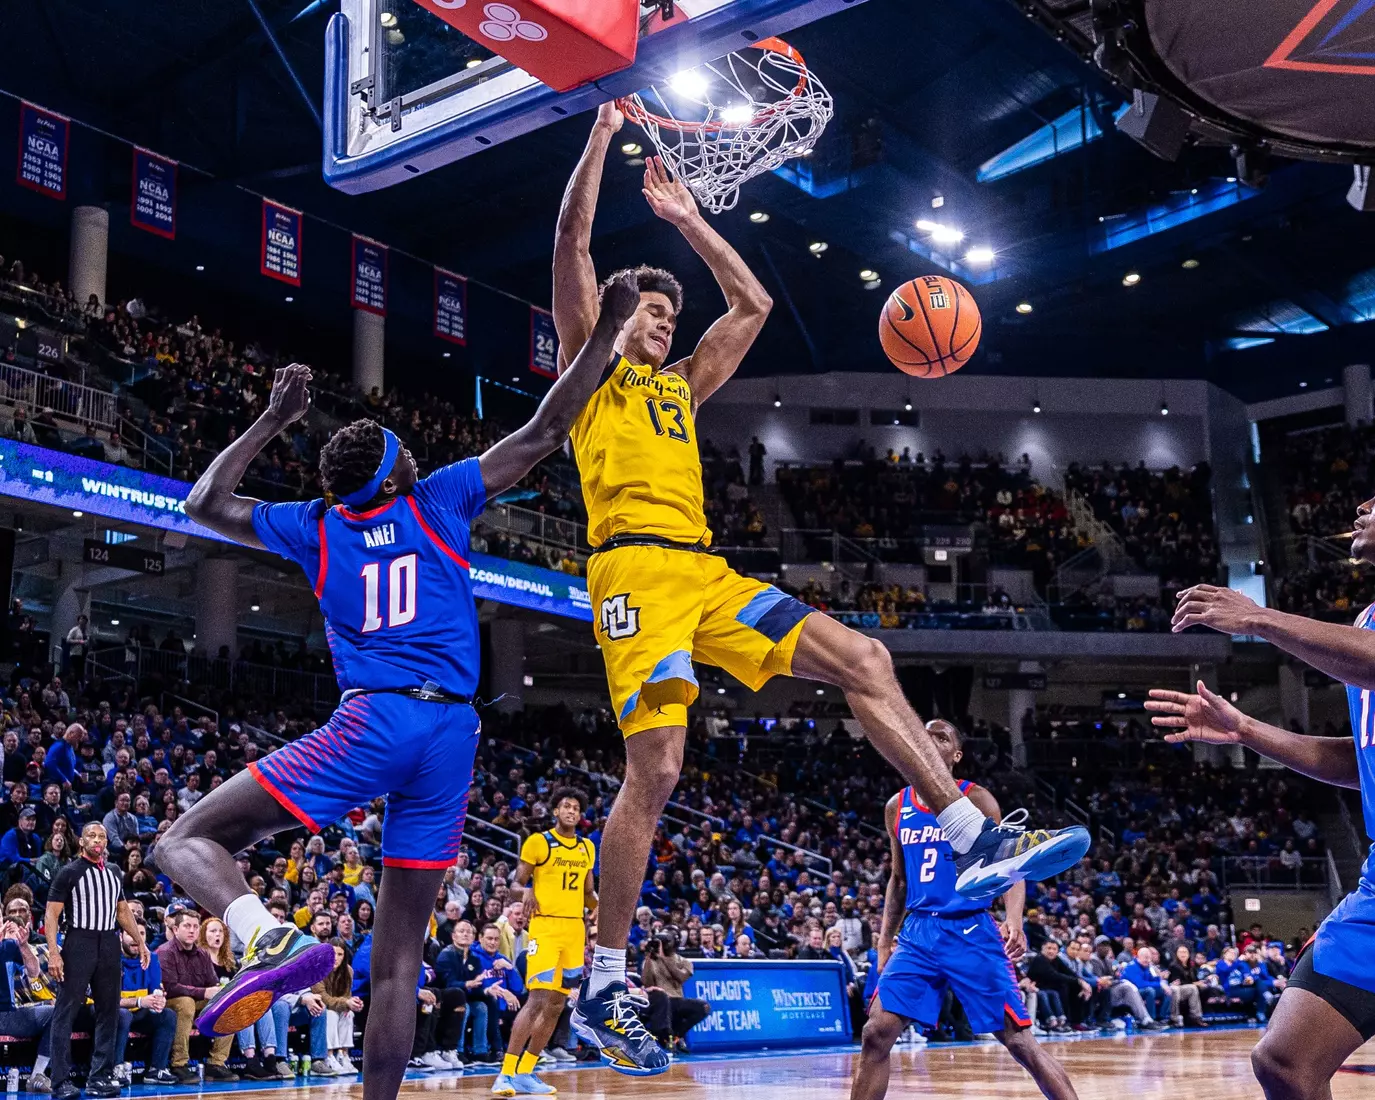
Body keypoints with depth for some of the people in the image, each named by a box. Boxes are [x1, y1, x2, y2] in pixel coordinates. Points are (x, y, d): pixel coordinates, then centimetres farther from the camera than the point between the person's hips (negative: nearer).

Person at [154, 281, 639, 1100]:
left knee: (187, 840, 4)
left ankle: (274, 940, -26)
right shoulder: (439, 500, 12)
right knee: (399, 952, 8)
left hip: (373, 723, -2)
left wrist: (273, 421, 28)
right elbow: (545, 432, 11)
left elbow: (205, 503, 25)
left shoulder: (317, 530, 13)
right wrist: (606, 331, 16)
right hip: (453, 734, 3)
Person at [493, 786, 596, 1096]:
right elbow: (517, 882, -3)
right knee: (537, 999, -16)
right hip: (546, 925, -7)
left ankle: (525, 1074, 16)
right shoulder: (538, 841, -4)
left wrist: (599, 905, 1)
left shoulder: (587, 848, 14)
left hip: (575, 929, 7)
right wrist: (527, 893, -25)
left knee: (557, 1004, 8)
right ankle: (506, 1074, -14)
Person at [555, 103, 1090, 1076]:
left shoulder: (681, 385, 30)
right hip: (636, 567, -7)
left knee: (862, 659, -4)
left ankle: (977, 845, -3)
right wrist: (603, 135, 9)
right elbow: (573, 243, 6)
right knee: (656, 769, -16)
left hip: (706, 571, 7)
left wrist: (687, 220, 33)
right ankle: (603, 992, -8)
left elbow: (754, 303, 33)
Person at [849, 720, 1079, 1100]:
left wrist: (1014, 919, -27)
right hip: (917, 932, 4)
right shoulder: (897, 807, 11)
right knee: (876, 1034, -6)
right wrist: (885, 937, 16)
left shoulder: (975, 798, -4)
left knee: (1018, 1039, -6)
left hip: (971, 932, -4)